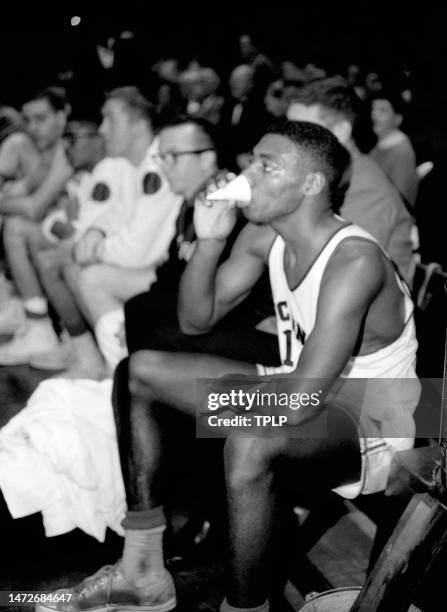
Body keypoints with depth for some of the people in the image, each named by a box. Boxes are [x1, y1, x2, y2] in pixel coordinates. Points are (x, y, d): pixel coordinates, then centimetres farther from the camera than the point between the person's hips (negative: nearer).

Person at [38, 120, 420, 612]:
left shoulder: (353, 262, -30)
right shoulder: (262, 237, -4)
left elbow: (301, 401, -35)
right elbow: (196, 319, 2)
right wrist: (209, 240, -14)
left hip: (372, 425, -9)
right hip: (302, 392, 9)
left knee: (249, 444, -42)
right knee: (140, 372, 4)